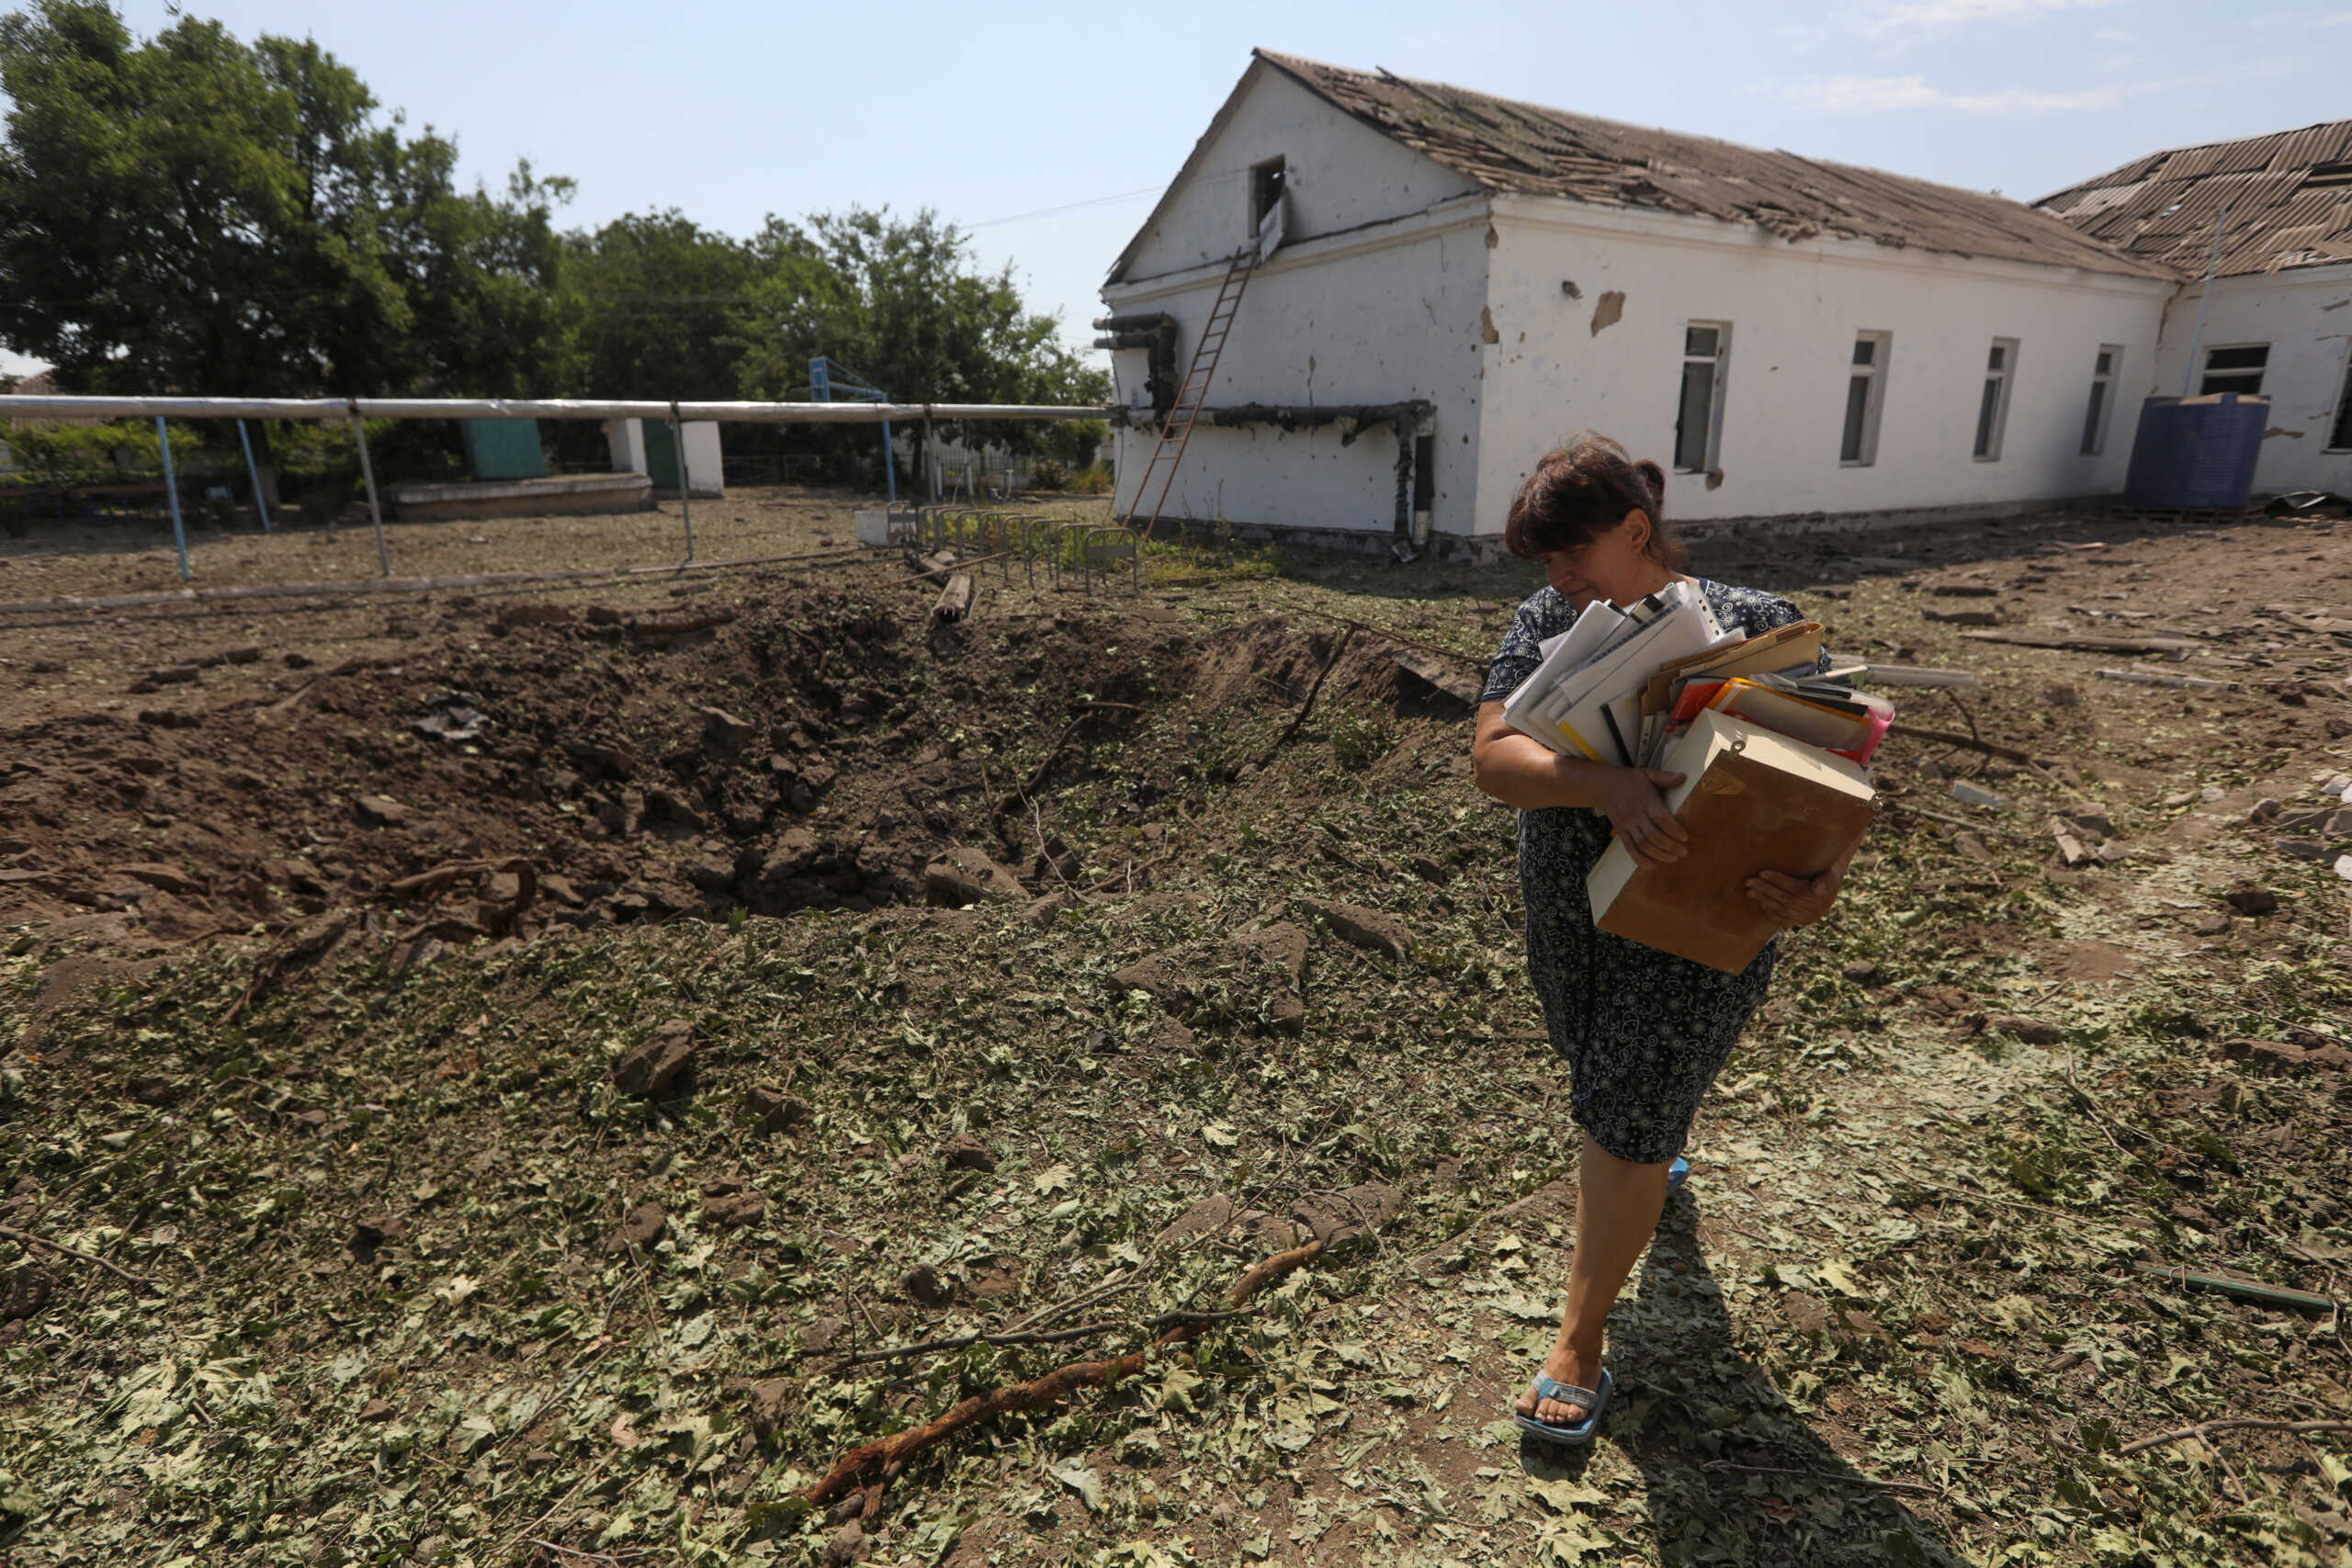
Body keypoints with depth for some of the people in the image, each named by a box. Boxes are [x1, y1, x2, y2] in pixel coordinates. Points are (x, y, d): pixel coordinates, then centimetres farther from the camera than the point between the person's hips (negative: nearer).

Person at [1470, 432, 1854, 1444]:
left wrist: (1822, 877, -32)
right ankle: (1654, 1153, 61)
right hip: (1567, 907, 4)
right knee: (1606, 1076, 24)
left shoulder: (1752, 627, -12)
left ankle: (1579, 1340, 21)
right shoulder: (1545, 623, -6)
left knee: (1626, 1120, 2)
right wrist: (1605, 787, -38)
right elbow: (1493, 757, -20)